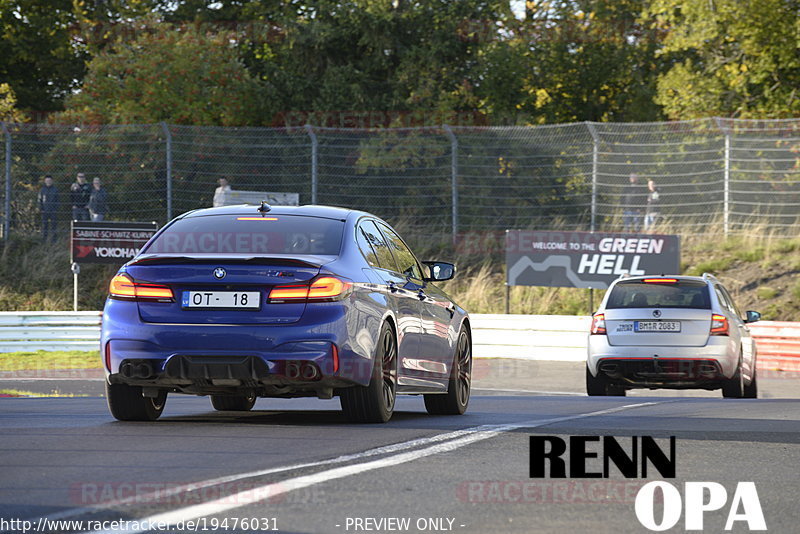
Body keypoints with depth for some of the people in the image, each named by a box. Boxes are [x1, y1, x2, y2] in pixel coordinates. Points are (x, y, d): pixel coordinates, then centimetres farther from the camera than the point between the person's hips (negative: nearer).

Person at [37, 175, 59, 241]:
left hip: (53, 211, 0)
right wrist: (40, 209, -2)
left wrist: (57, 209, 1)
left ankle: (53, 238, 3)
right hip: (45, 210, 0)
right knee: (44, 224, 0)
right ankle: (44, 238, 3)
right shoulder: (42, 190, 6)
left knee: (53, 224, 0)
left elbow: (57, 201, 10)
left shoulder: (55, 190, 7)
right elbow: (40, 200, 8)